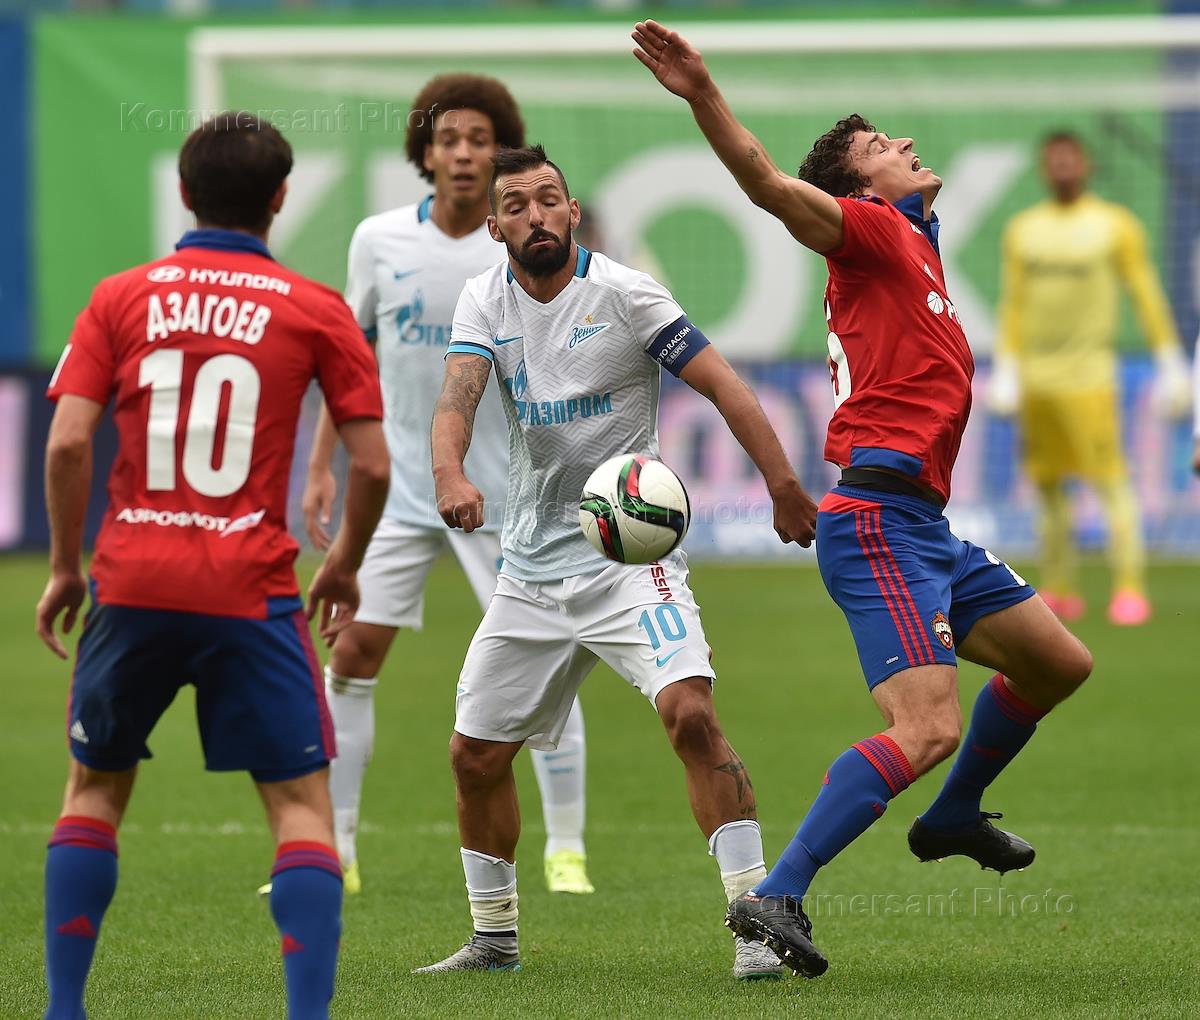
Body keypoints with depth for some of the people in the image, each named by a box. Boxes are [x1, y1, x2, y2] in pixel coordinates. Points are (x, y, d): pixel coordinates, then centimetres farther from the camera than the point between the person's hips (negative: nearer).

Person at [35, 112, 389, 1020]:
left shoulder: (121, 299, 5)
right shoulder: (316, 310, 3)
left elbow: (68, 443, -3)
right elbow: (372, 464, 0)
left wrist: (66, 567, 8)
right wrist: (344, 567, 17)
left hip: (133, 581, 2)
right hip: (252, 591, -2)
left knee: (96, 787, 19)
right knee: (303, 804, 2)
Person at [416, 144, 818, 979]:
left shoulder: (622, 294, -9)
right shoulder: (485, 301, 3)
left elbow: (723, 385, -11)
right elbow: (459, 396, -13)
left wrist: (785, 489, -20)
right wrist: (450, 476, -35)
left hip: (630, 557, -5)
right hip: (533, 564, 5)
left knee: (691, 714, -25)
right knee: (475, 753, 7)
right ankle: (495, 937, 26)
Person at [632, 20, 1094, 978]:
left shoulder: (911, 239, 22)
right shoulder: (874, 233, -4)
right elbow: (768, 185, -20)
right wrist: (704, 98, -34)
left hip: (922, 525, 10)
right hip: (882, 517, -10)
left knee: (1059, 663, 21)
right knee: (929, 727, -22)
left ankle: (953, 818, 38)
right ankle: (776, 895, -26)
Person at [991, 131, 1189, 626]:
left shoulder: (1115, 225, 0)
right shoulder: (1023, 229, 11)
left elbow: (1146, 294, 1)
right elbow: (1013, 303, 15)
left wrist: (1171, 366, -2)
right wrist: (1005, 374, 10)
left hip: (1088, 375, -5)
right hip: (1035, 376, 5)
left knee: (1110, 481, -12)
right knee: (1047, 485, 6)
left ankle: (1130, 589, -13)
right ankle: (1060, 591, 13)